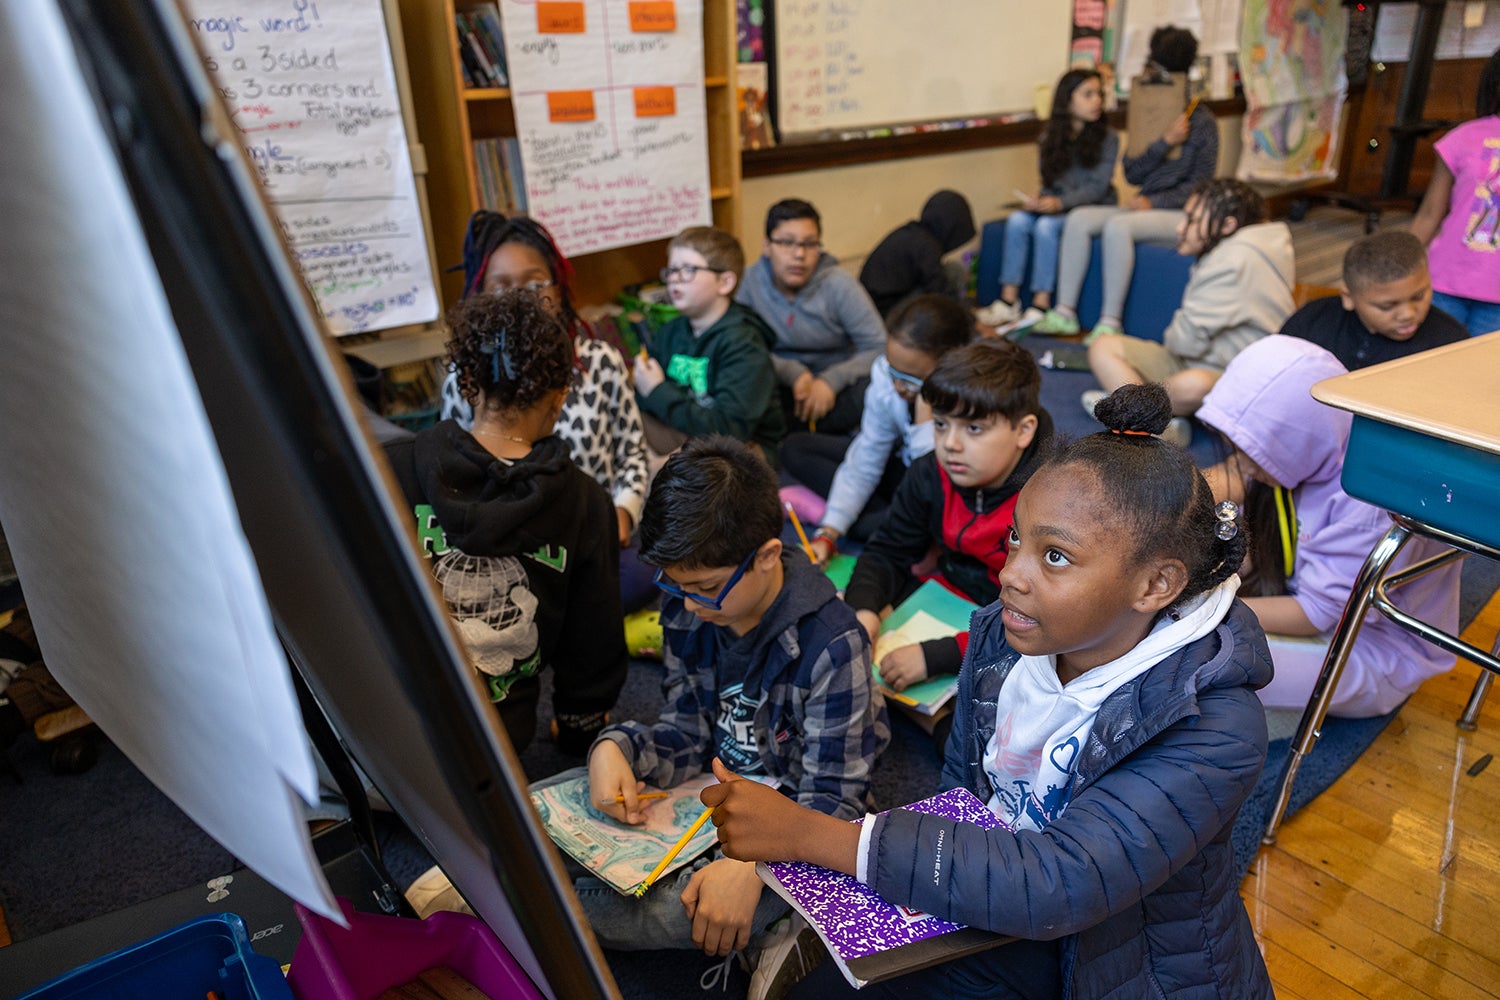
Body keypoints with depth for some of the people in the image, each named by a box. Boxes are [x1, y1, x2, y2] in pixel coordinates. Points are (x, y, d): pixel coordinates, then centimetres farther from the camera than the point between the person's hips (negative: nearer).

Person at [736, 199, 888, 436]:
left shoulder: (839, 284, -8)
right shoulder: (750, 281, -5)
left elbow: (879, 347, -11)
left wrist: (831, 380, -25)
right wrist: (792, 372, -22)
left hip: (835, 387, -1)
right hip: (781, 387, 1)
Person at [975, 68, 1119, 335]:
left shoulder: (1107, 137, -4)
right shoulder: (1049, 138, 9)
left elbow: (1098, 186, -11)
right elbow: (1049, 183, 11)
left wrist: (1060, 203, -26)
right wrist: (1039, 200, -13)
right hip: (1056, 206, 5)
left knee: (1046, 225, -32)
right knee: (1017, 220, -23)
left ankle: (1041, 306, -32)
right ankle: (1009, 300, -25)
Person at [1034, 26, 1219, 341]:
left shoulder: (1202, 121, -2)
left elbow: (1200, 184, -6)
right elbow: (1132, 173, -1)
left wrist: (1153, 202, -17)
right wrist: (1165, 141, -15)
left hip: (1182, 215, -6)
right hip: (1146, 206, 6)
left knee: (1118, 226, -33)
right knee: (1079, 218, -16)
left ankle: (1110, 322, -32)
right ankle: (1065, 312, -20)